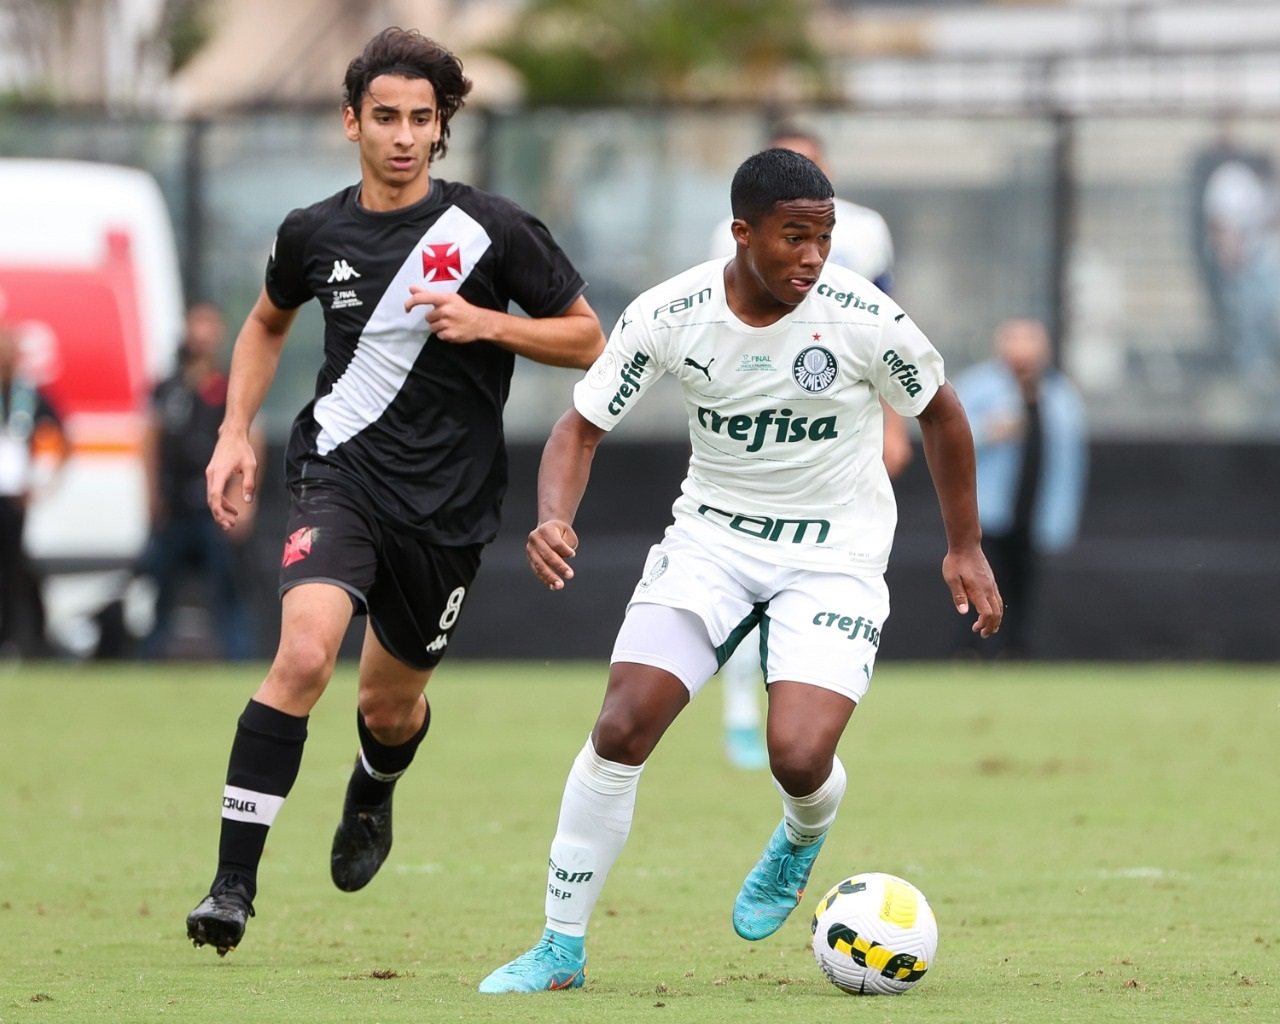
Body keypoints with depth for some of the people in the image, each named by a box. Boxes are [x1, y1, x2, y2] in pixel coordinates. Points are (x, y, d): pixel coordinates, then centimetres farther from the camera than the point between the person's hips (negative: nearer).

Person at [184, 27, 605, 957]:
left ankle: (372, 798, 54)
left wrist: (485, 323, -14)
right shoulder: (315, 234, 2)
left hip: (449, 503, 0)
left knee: (391, 704, 14)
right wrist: (236, 433, 11)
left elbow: (587, 339, 1)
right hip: (340, 468, 0)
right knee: (305, 653, -25)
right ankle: (232, 887, -23)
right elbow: (268, 324, 23)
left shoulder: (492, 230, -6)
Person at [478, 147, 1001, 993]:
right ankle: (562, 947, 2)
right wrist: (554, 519, -24)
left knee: (799, 757, -21)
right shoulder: (669, 316, -14)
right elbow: (582, 427, -4)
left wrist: (965, 549, 5)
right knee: (621, 730, -13)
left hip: (834, 555, -2)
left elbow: (940, 413, 0)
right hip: (712, 535, 2)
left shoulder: (864, 318, -18)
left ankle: (803, 838, 19)